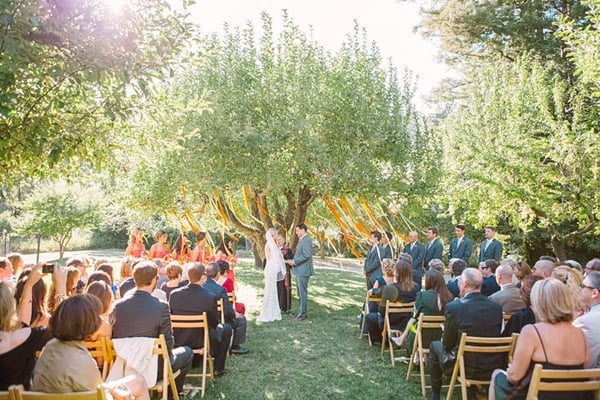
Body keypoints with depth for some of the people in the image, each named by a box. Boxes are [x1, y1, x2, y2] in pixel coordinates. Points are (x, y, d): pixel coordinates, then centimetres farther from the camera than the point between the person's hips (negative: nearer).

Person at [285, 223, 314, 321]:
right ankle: (303, 311, 25)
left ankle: (303, 314, 3)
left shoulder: (306, 241, -16)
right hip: (299, 270, 10)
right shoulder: (301, 240, 16)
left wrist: (294, 261, -16)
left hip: (303, 271, -10)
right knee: (300, 292, 16)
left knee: (303, 293, -3)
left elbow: (306, 255, -24)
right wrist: (292, 261, 6)